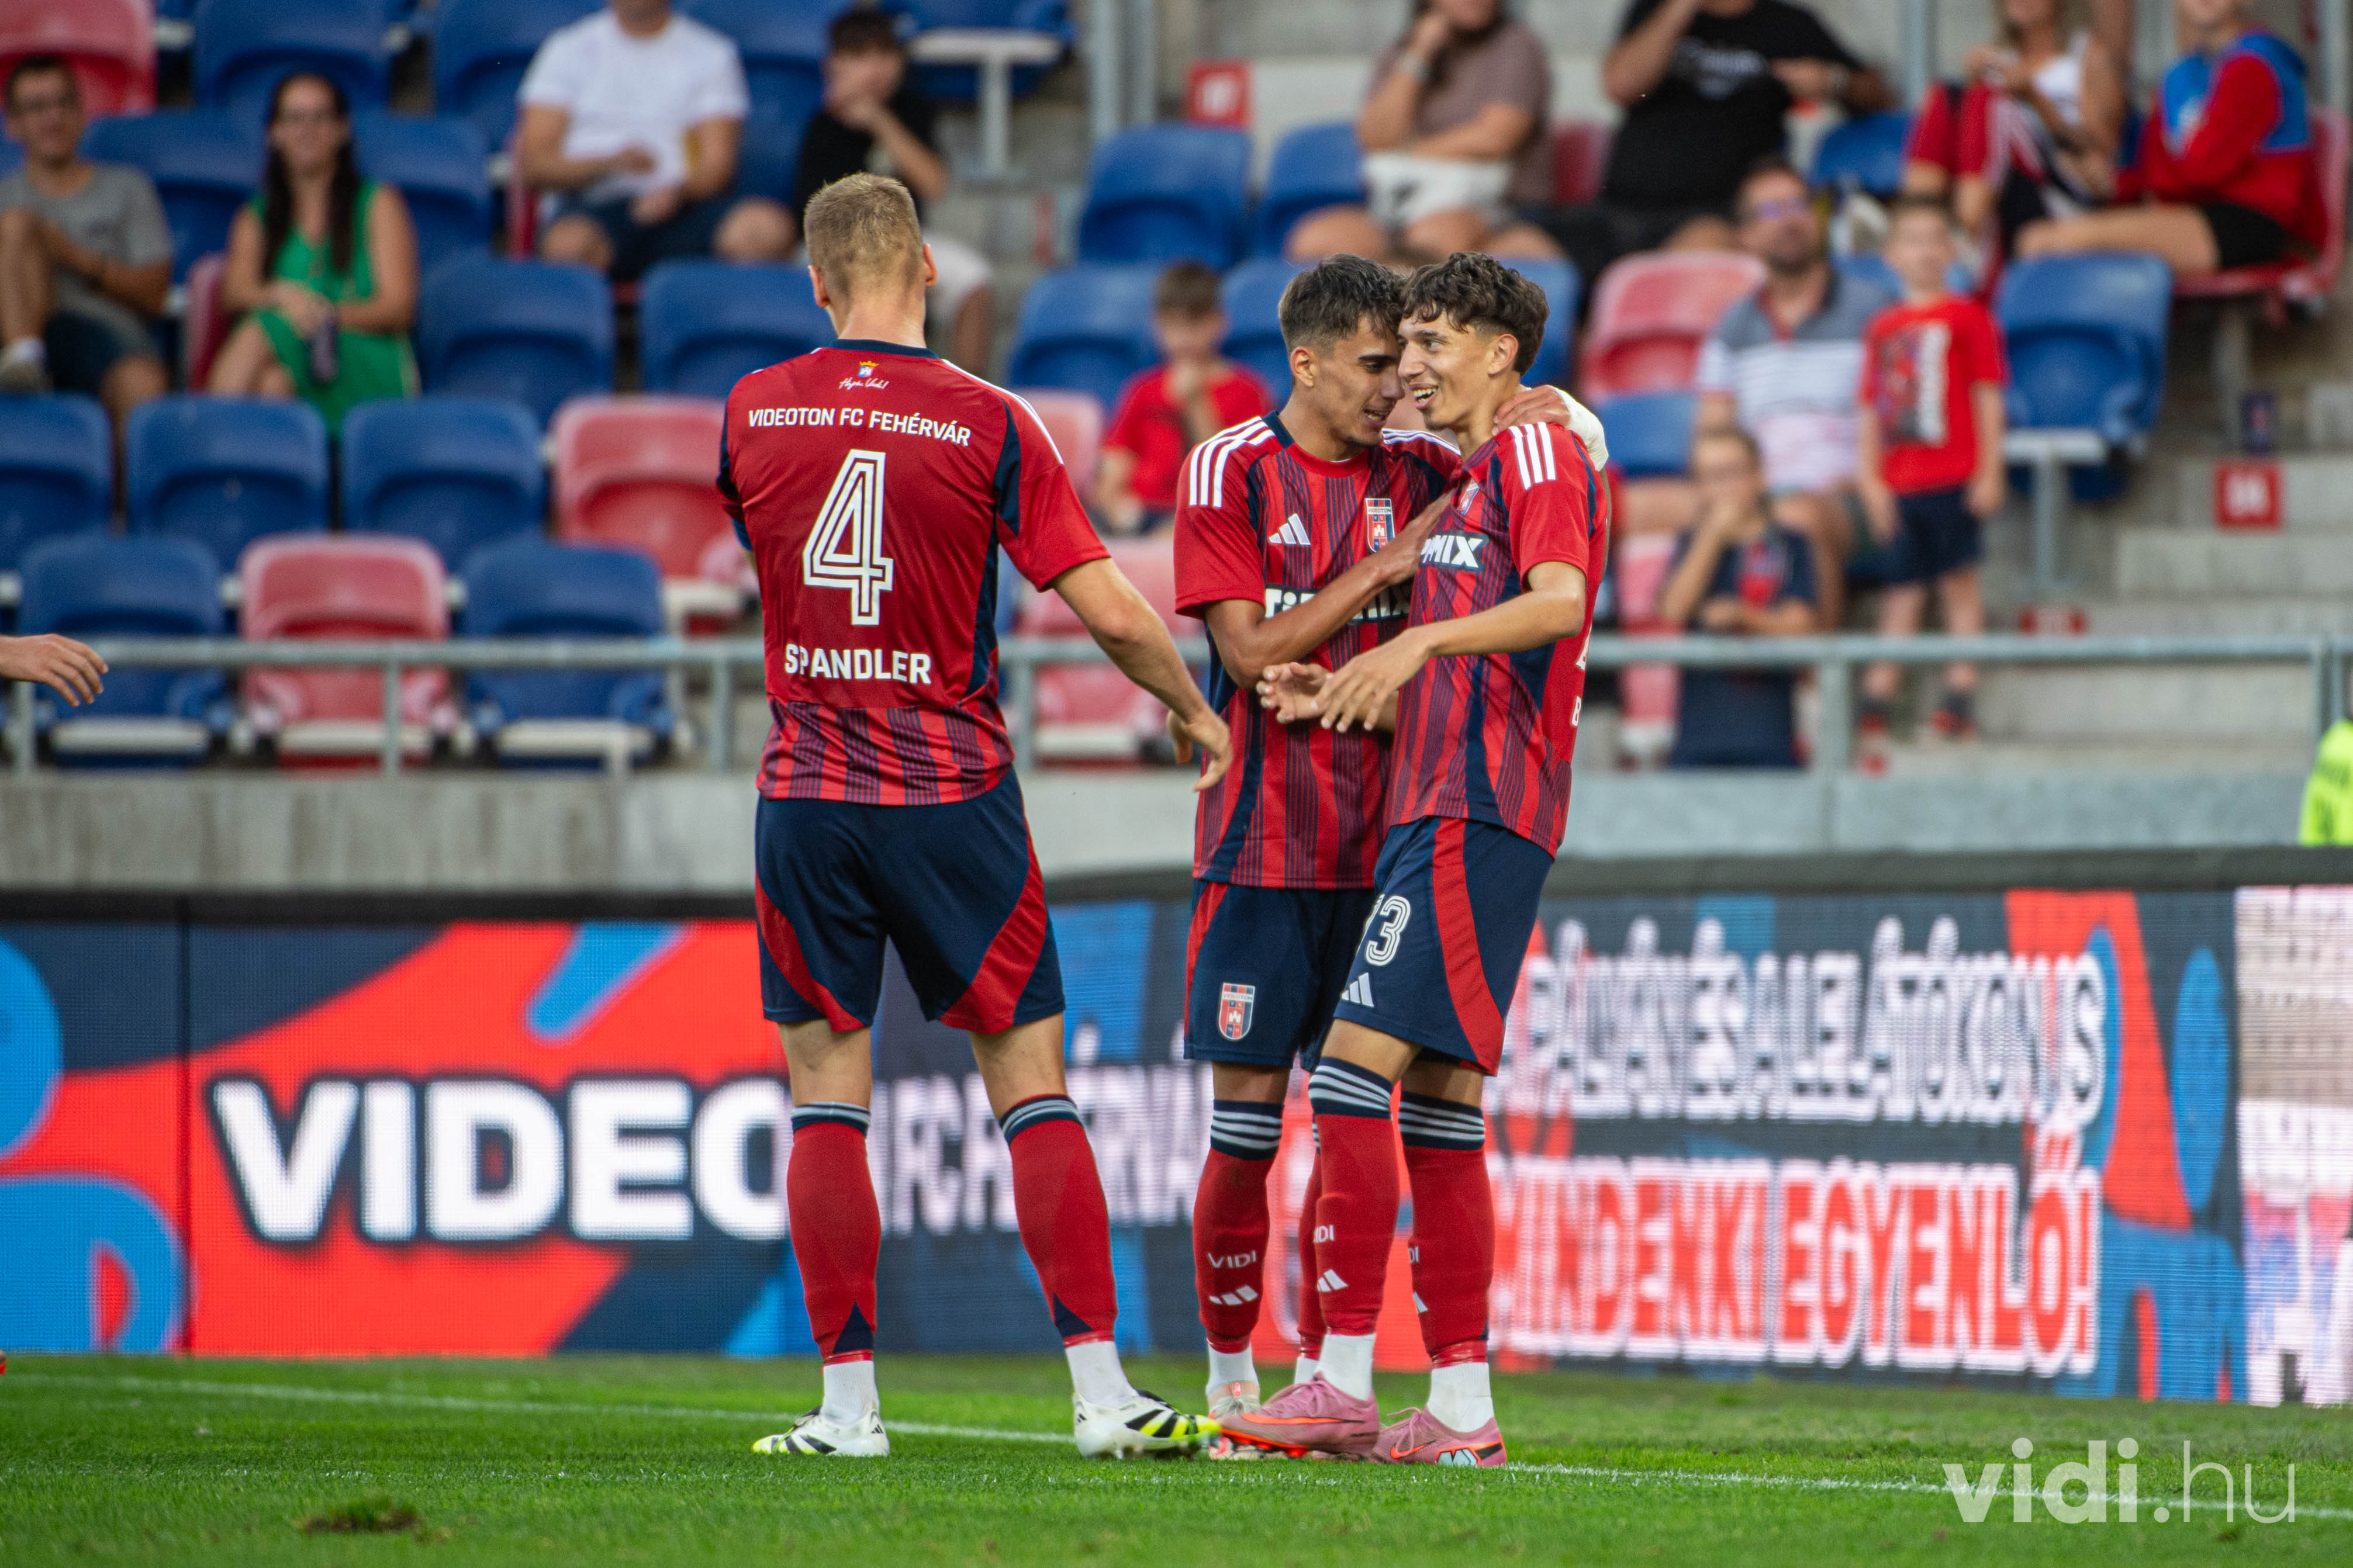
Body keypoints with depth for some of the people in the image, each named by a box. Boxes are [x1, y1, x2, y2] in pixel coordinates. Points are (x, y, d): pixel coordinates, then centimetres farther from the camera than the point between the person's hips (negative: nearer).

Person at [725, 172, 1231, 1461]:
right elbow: (1110, 612, -9)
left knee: (826, 1097, 6)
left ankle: (847, 1402, 2)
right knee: (1031, 1082, 3)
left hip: (807, 793, 1)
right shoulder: (987, 424, -7)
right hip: (954, 796, -1)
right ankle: (1101, 1391, -2)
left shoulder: (751, 413, 1)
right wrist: (1195, 714, 7)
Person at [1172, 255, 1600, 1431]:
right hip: (1260, 841, -3)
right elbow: (1250, 650, -9)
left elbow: (1579, 440, 16)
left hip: (1380, 840, 3)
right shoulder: (1231, 472, -2)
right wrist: (1388, 564, -12)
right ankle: (1230, 1375, 9)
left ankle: (1324, 1372, 7)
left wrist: (1553, 412, -7)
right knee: (1245, 1125, -2)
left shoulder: (1415, 472, 8)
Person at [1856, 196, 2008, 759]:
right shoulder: (1883, 328, 12)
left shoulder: (1966, 318, -1)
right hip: (1898, 481, 4)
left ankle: (1961, 692, -2)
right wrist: (1870, 478, 5)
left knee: (1958, 580, -3)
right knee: (1903, 588, 7)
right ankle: (1876, 698, 6)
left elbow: (1988, 396, -2)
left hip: (1953, 477, -4)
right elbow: (1872, 410, 13)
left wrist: (1989, 470, -7)